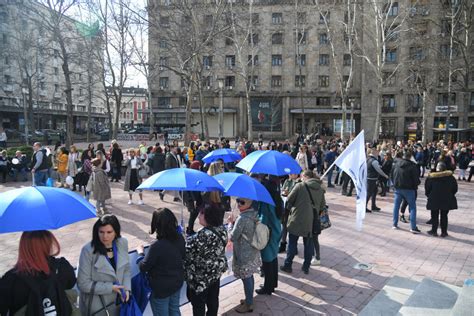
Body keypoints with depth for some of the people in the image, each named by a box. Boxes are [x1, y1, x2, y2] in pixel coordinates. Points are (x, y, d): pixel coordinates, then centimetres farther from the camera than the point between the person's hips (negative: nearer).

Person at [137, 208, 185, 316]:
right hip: (177, 282, 5)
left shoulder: (157, 246, -32)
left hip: (161, 288, -5)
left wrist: (140, 253, -1)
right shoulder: (180, 238, -13)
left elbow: (143, 267, -17)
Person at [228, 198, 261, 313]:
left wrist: (230, 223, -6)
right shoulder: (254, 214, 0)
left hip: (244, 255, -9)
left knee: (246, 279, 5)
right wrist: (234, 223, 5)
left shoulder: (242, 218, -26)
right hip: (252, 252, 9)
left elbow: (233, 237, -18)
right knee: (249, 277, 21)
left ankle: (248, 305, 19)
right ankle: (249, 299, 36)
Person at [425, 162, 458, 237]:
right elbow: (455, 188, 6)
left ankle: (434, 231, 14)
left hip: (434, 200, -2)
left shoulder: (431, 177, -11)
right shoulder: (450, 177, -2)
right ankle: (444, 232, 16)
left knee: (434, 216, 9)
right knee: (444, 216, 11)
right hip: (447, 200, 2)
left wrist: (429, 196, 11)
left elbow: (427, 189, -6)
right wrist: (450, 196, 18)